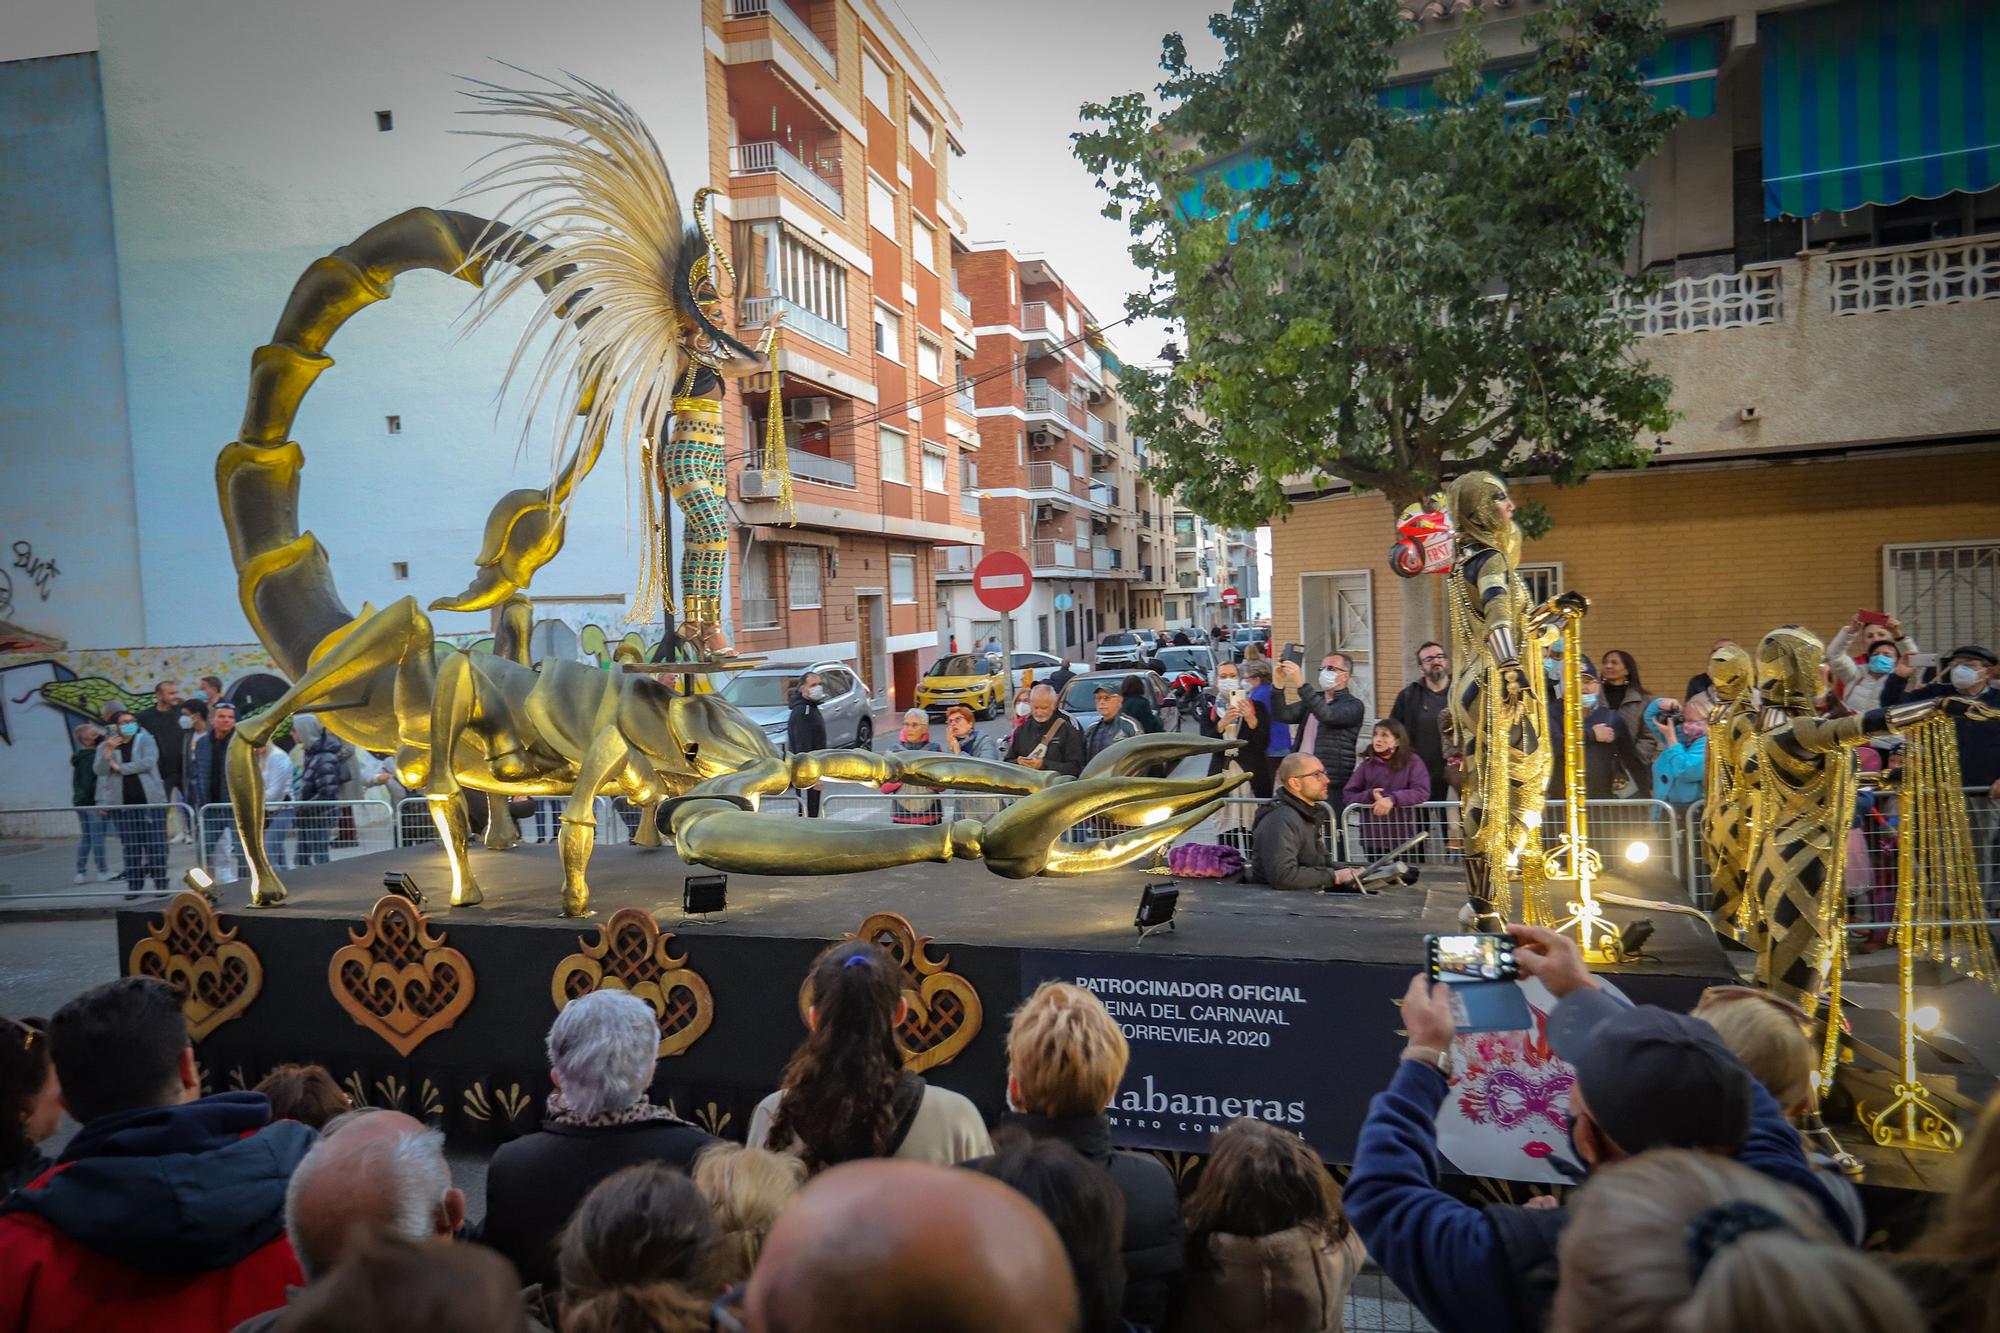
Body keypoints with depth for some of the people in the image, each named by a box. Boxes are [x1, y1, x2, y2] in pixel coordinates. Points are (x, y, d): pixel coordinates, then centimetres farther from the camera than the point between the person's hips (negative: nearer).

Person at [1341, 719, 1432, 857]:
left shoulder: (1413, 763, 0)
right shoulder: (1366, 765, 6)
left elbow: (1422, 792, -14)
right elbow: (1347, 796, 3)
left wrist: (1392, 799, -27)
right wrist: (1370, 795, -16)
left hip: (1404, 838, -2)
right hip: (1372, 838, 2)